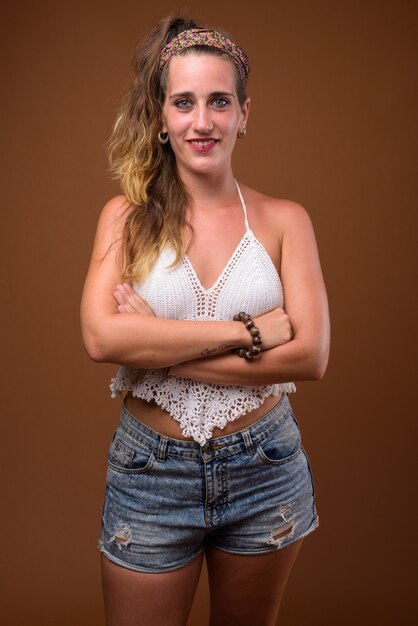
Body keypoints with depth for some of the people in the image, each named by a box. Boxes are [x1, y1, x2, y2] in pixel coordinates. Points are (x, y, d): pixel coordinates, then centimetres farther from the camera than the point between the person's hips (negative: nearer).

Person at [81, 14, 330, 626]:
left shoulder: (284, 220, -4)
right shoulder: (127, 215, -4)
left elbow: (310, 354, -14)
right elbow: (101, 336, -19)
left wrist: (160, 349, -17)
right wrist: (247, 331, -21)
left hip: (265, 467, 1)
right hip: (151, 472, -1)